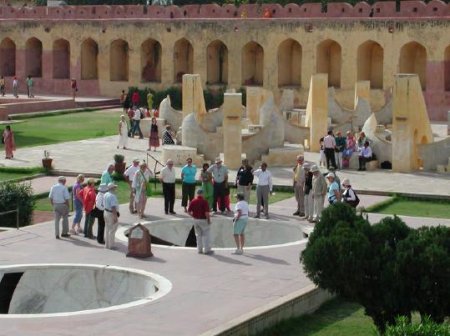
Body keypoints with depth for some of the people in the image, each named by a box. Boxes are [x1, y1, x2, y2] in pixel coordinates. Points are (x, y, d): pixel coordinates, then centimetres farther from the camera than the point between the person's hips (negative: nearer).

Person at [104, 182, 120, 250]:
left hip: (106, 212, 9)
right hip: (111, 214, -9)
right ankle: (111, 245, 5)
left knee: (107, 229, 16)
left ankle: (107, 244, 23)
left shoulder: (106, 195, 6)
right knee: (112, 230, 0)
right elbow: (113, 207, -27)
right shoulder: (112, 196, -23)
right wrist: (115, 217, -24)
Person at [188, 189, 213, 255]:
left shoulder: (193, 201, -2)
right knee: (206, 235, 5)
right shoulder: (204, 201, -17)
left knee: (198, 235, 16)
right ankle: (207, 249, 6)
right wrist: (209, 220, -9)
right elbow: (206, 213, -21)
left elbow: (189, 211, 1)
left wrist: (194, 216, 14)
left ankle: (199, 249, 20)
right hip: (203, 220, -5)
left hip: (196, 220, 5)